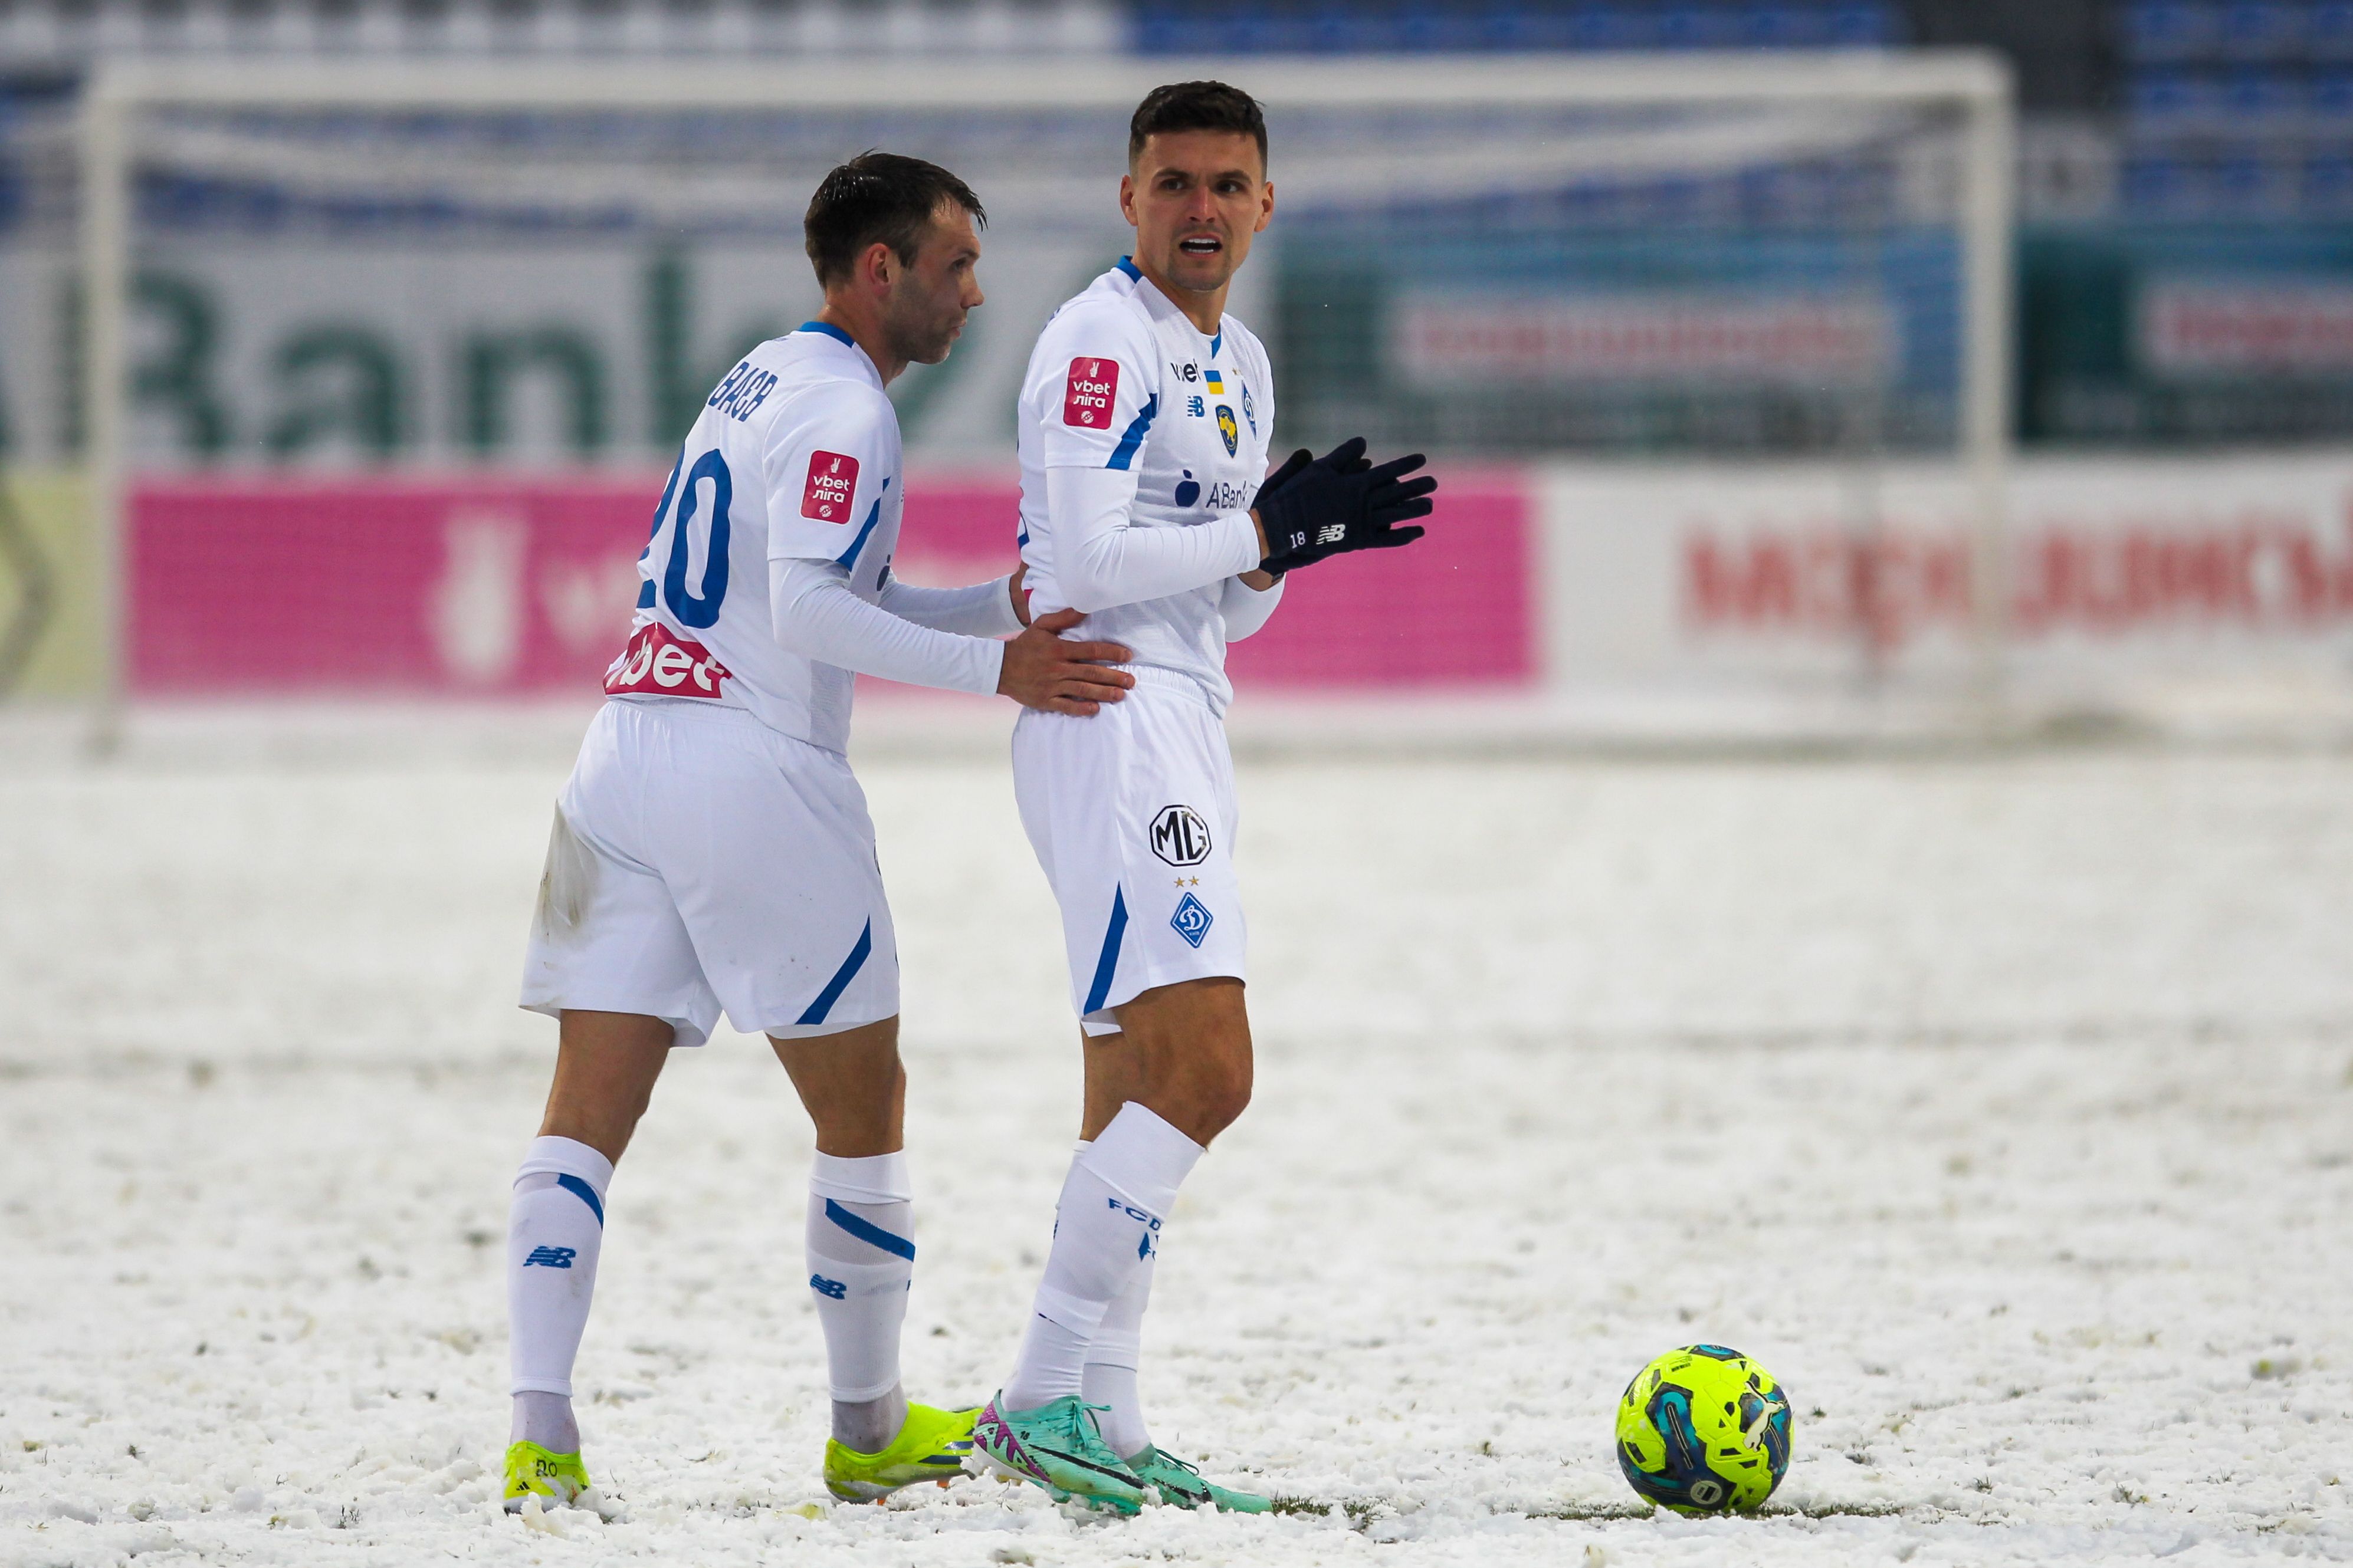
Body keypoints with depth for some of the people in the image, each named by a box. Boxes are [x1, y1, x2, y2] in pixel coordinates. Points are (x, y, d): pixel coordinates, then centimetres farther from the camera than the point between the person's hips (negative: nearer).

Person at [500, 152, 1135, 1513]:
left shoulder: (766, 382, 22)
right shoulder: (843, 407, -8)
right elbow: (807, 613, -19)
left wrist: (1010, 605, 15)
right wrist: (993, 669, -20)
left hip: (628, 756, 8)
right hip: (751, 773, -8)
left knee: (589, 1111, -2)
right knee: (865, 1109, 7)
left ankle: (542, 1432, -13)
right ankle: (869, 1428, 16)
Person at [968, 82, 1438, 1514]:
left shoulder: (1239, 364, 20)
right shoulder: (1102, 344, -9)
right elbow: (1088, 560, -19)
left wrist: (1300, 535, 2)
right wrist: (1268, 533, -13)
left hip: (1181, 726, 10)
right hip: (1107, 716, -10)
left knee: (1142, 1096, 10)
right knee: (1203, 1072, -19)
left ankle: (1095, 1422, 14)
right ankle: (1046, 1398, -19)